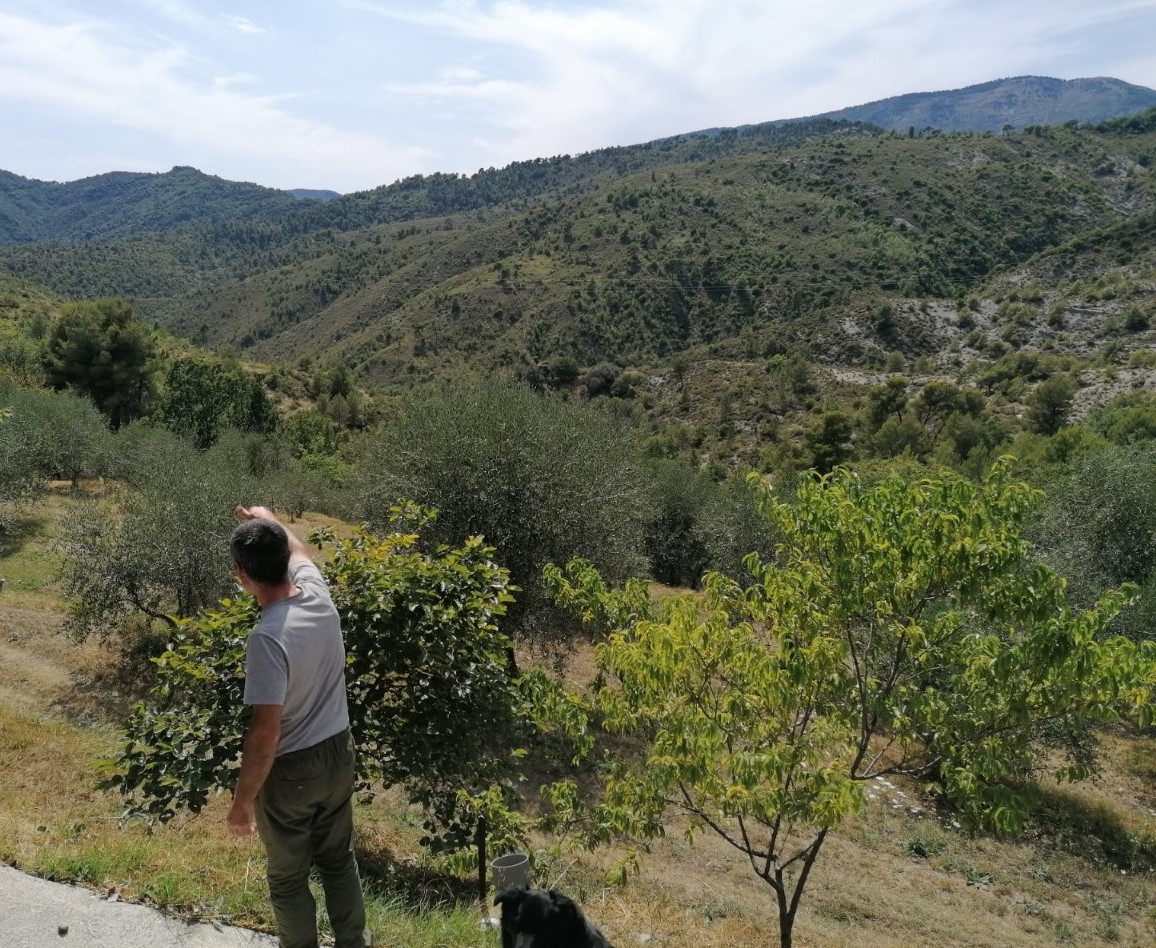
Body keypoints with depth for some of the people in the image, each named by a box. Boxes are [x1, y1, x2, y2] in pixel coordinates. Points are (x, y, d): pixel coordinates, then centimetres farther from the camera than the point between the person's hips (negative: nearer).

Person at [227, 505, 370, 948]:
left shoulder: (267, 638, -30)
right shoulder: (318, 593, -10)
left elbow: (265, 732, -27)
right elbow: (298, 551, 16)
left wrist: (242, 800, -15)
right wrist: (268, 520, 33)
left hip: (291, 770, -7)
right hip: (338, 753, 7)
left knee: (288, 878, 17)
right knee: (339, 860, 24)